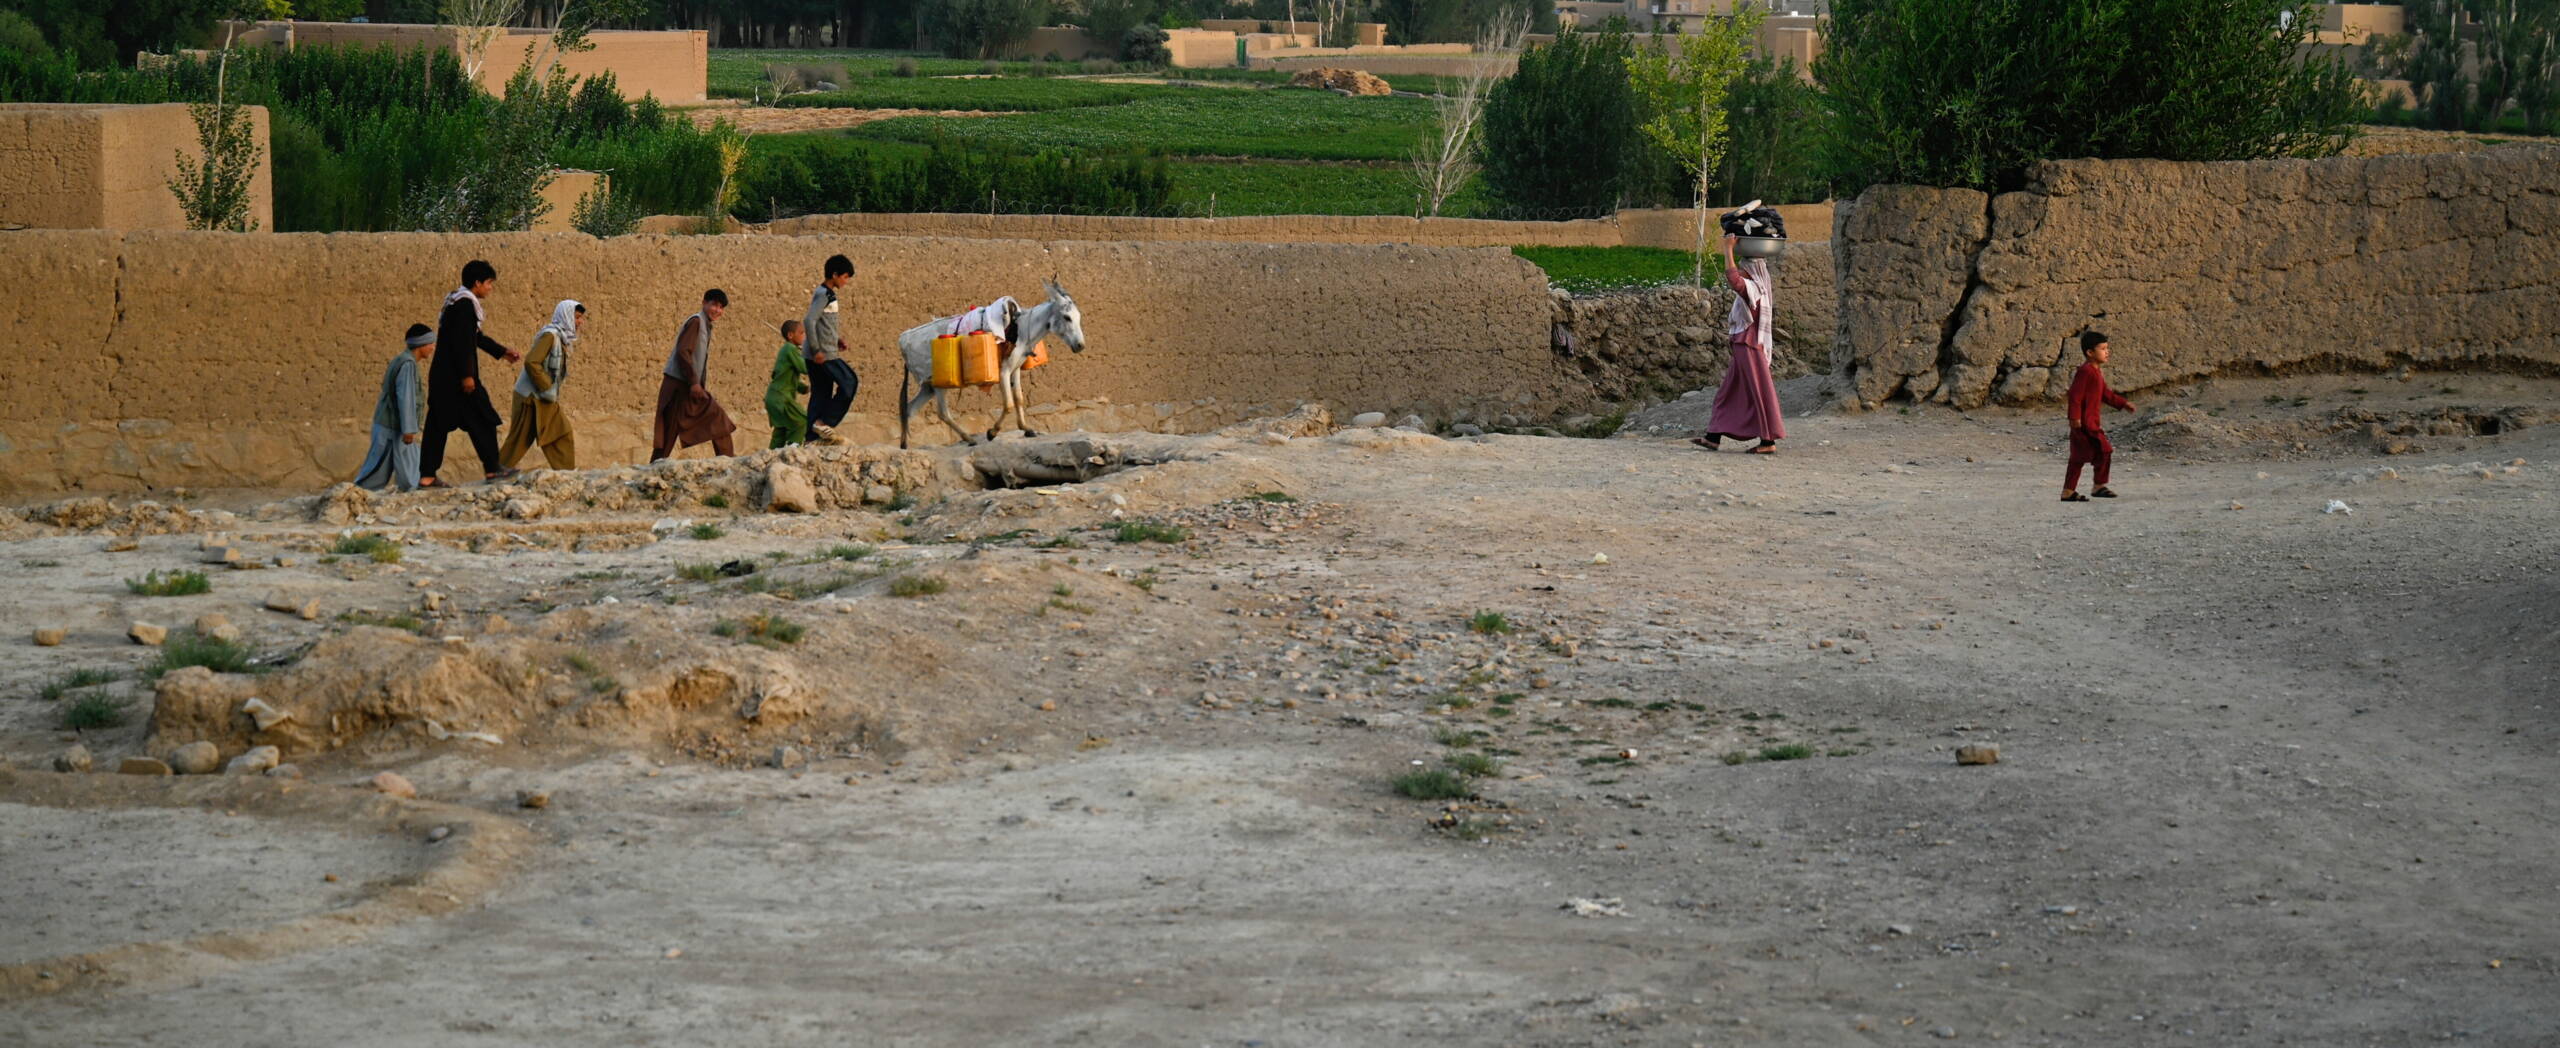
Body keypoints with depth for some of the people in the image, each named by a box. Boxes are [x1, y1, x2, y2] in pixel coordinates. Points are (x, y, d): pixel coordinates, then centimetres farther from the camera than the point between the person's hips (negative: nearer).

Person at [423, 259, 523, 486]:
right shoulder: (465, 304, -13)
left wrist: (502, 352, 32)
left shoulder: (457, 302, 19)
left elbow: (475, 337, 29)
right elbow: (461, 342, -21)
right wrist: (466, 375, -22)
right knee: (482, 420, 1)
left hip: (441, 374, 10)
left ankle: (427, 476, 5)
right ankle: (491, 469, 7)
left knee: (438, 425, 7)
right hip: (456, 375, -10)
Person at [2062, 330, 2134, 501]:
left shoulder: (2097, 372, 17)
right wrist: (2075, 417, -25)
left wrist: (2123, 403, 24)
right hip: (2085, 422, -10)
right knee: (2103, 450, -9)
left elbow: (2105, 394, 26)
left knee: (2079, 457, 12)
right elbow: (2075, 395, -21)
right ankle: (2099, 486, -2)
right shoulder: (2085, 371, -16)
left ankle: (2068, 492, 16)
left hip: (2092, 421, 10)